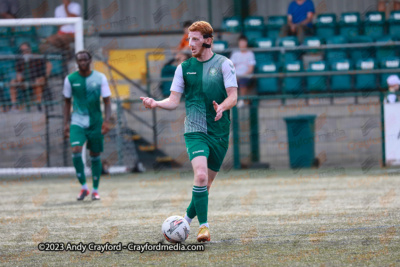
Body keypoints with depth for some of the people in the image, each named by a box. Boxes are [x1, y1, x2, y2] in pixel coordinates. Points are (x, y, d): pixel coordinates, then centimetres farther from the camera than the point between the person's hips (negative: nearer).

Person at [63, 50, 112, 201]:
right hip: (77, 122, 0)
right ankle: (83, 187, -8)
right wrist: (66, 123, 4)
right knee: (76, 151, -20)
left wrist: (106, 121, -13)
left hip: (95, 123, 0)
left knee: (95, 155, 5)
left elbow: (107, 101, 0)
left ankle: (95, 190, 19)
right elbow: (67, 102, 10)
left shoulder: (100, 78, -1)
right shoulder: (70, 79, 1)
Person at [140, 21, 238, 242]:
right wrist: (156, 103, -13)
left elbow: (233, 97, -5)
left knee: (206, 183, 8)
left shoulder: (223, 64, 2)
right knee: (200, 175, -22)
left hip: (220, 132, 1)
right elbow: (173, 101, 7)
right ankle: (203, 226, -19)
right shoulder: (184, 68, 7)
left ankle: (188, 218, 28)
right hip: (195, 131, -1)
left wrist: (222, 106, -26)